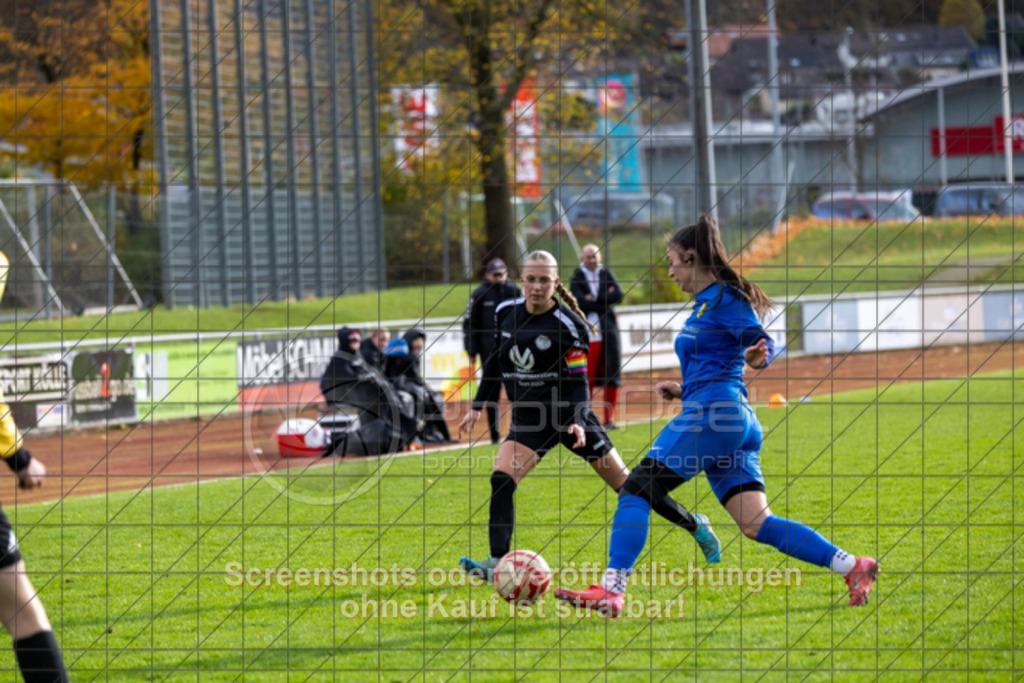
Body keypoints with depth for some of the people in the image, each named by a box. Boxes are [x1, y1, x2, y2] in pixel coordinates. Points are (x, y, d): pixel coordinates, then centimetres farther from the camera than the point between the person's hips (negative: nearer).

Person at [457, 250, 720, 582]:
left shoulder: (568, 325, -14)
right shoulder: (506, 313, 1)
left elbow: (578, 382, -13)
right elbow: (496, 361, 16)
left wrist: (578, 423, -27)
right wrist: (477, 406, 14)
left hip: (569, 416, -4)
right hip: (528, 419, 4)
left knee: (625, 484, 2)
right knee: (501, 481, -20)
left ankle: (696, 526, 19)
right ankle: (497, 563, -21)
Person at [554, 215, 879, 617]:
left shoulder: (722, 298, -3)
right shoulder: (705, 304, 25)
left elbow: (761, 341, -14)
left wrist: (759, 356, -35)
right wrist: (684, 390, 27)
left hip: (712, 415, -10)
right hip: (737, 421, 10)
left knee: (636, 490, -10)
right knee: (757, 525, 1)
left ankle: (610, 590, -17)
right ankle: (852, 567, -5)